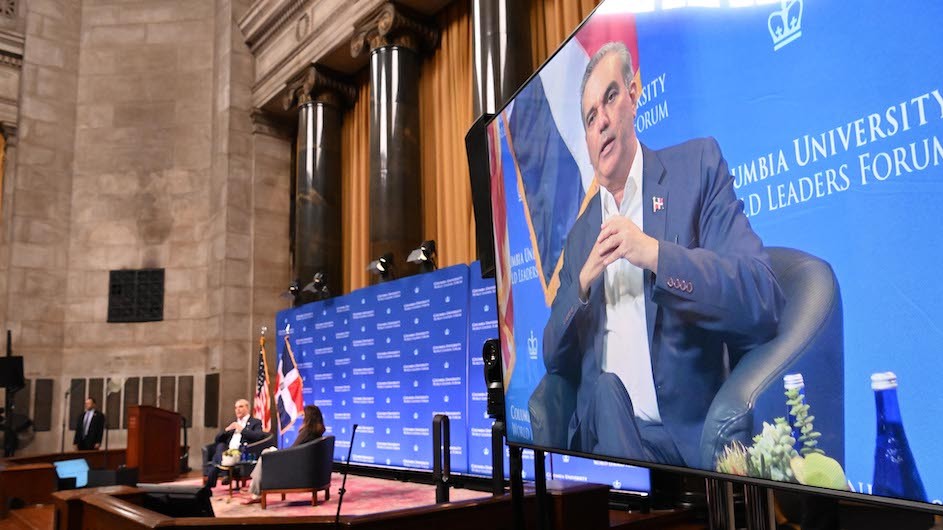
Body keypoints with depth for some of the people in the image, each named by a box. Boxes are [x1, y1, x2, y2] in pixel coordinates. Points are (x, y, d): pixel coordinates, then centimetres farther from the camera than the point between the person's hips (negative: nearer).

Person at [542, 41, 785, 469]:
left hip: (684, 436, -3)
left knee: (605, 399, -32)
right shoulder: (579, 233, 16)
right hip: (600, 429, 4)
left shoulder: (697, 166, 2)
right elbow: (554, 359, 12)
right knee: (605, 395, -29)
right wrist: (583, 283, -6)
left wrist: (656, 254, -22)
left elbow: (764, 300, -10)